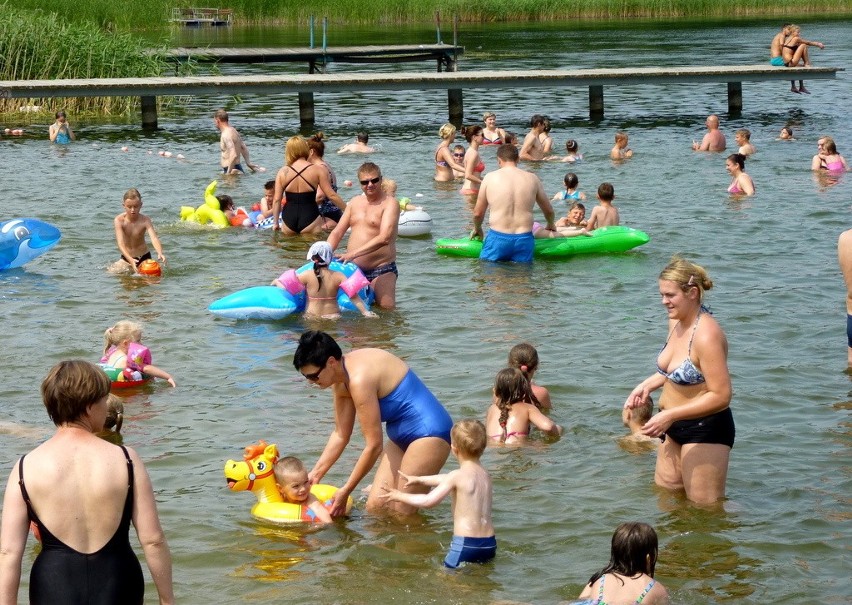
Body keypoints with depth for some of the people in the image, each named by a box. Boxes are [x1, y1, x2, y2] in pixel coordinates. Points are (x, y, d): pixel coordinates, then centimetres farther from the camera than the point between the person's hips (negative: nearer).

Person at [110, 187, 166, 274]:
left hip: (144, 257, 0)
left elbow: (154, 238, -32)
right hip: (126, 258, 1)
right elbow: (120, 243, -30)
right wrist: (130, 260, -47)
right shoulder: (119, 220, -20)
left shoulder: (145, 220, -18)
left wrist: (160, 253, -54)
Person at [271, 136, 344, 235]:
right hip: (310, 218, -2)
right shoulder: (318, 170, -4)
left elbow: (276, 200, 2)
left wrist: (275, 223, 10)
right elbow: (331, 195, -5)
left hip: (288, 219, 3)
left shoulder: (283, 172, 3)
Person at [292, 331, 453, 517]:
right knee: (375, 507, 6)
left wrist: (345, 491, -14)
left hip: (428, 433, -10)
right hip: (401, 436, 10)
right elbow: (341, 434, 14)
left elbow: (374, 446, -23)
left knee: (401, 514, -9)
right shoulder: (341, 379, 3)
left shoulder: (359, 380, -27)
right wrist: (315, 473, 10)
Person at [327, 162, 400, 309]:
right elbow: (337, 233, 13)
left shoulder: (390, 203, -9)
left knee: (387, 308, -13)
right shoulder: (355, 202, 13)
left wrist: (353, 254, -28)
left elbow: (384, 238, -22)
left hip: (381, 269, -6)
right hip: (353, 268, 6)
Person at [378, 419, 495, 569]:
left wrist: (400, 496, 6)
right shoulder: (485, 474, 14)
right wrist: (419, 480, 40)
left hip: (466, 544, -7)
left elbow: (428, 501, -9)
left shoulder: (457, 476, -9)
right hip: (489, 545, 7)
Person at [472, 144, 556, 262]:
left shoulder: (490, 178, 2)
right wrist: (550, 225, 41)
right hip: (524, 239, 2)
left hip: (497, 238, -2)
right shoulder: (532, 179, 7)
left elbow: (478, 213, 9)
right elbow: (549, 210, 19)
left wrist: (477, 229, 31)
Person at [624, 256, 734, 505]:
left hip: (706, 430, -10)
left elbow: (721, 396, -28)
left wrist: (670, 415, -28)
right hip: (676, 428, 10)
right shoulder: (676, 321, 3)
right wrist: (647, 385, 5)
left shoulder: (706, 335, -26)